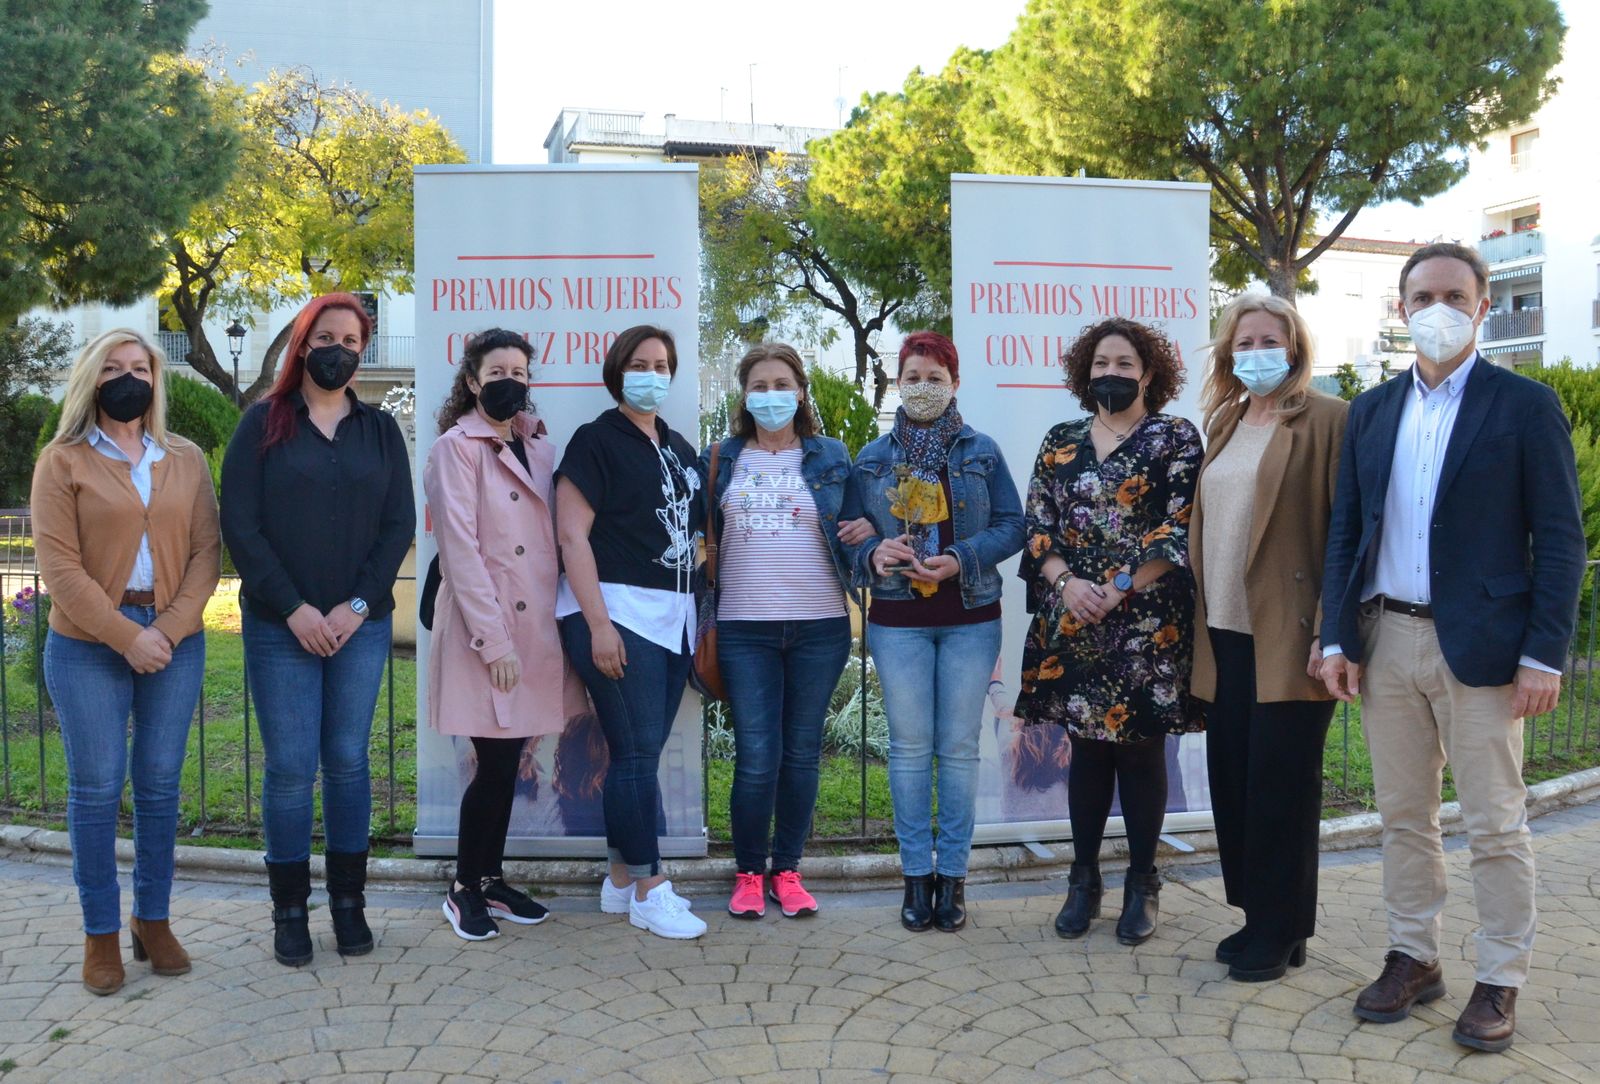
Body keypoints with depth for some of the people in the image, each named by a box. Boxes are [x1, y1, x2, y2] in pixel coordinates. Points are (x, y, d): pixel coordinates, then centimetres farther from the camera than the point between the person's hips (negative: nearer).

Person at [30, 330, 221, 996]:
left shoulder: (186, 461, 9)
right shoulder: (63, 461, 1)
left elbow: (207, 551, 3)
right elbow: (59, 566, -7)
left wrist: (170, 628, -10)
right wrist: (125, 636, -13)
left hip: (175, 642, 2)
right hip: (88, 646, -2)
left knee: (160, 785, 7)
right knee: (96, 789, 2)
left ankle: (154, 920, 20)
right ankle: (101, 935, 13)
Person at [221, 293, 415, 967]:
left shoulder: (380, 430, 9)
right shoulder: (263, 423, 4)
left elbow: (400, 524, 3)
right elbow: (239, 524, -3)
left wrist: (358, 606, -8)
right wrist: (294, 609, -11)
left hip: (362, 625, 2)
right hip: (279, 626, -1)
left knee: (348, 760, 6)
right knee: (290, 766, 0)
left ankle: (348, 900, 17)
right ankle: (289, 910, 13)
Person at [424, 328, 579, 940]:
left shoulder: (539, 449, 13)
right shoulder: (456, 448, -5)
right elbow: (460, 548, -12)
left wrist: (549, 629, 7)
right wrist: (494, 639, -16)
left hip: (533, 628, 6)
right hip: (481, 630, -6)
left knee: (508, 763, 10)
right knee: (495, 764, -4)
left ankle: (492, 879, 24)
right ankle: (465, 888, 13)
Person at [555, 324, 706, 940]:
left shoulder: (679, 449, 17)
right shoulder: (597, 440, -4)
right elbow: (572, 535, -10)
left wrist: (699, 615, 14)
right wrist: (598, 623, -17)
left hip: (673, 617, 7)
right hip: (617, 613, -7)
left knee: (641, 753, 10)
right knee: (637, 752, -5)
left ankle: (621, 881, 19)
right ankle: (649, 893, 4)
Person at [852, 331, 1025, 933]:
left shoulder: (981, 451, 5)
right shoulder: (873, 459, 9)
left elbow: (1011, 524, 0)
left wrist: (959, 560, -16)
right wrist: (873, 554, -15)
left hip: (970, 618, -1)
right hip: (897, 619, 1)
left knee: (959, 747, 3)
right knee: (909, 745, 3)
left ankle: (952, 874, 14)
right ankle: (916, 873, 14)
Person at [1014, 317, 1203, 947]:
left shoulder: (1176, 439, 1)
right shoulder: (1060, 442, 11)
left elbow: (1181, 529, -7)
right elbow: (1037, 526, 7)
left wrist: (1122, 587, -14)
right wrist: (1065, 582, -10)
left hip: (1148, 623, -3)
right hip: (1071, 622, 3)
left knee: (1140, 749, 4)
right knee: (1086, 747, 9)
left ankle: (1142, 883, 19)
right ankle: (1084, 879, 21)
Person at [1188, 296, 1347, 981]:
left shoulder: (1326, 420, -6)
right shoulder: (1222, 423, 15)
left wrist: (1329, 633, -16)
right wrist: (1201, 622, 14)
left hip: (1288, 638, -6)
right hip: (1226, 634, 7)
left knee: (1280, 787, 1)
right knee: (1232, 781, 11)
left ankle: (1282, 933, 15)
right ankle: (1254, 916, 26)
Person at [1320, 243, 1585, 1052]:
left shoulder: (1525, 406, -3)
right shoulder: (1371, 410, 10)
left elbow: (1559, 538, -5)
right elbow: (1345, 529, 10)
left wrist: (1544, 654, -11)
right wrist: (1336, 637, 3)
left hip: (1479, 646, -4)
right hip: (1384, 640, 4)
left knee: (1495, 825, 5)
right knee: (1403, 815, 13)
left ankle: (1500, 981, 19)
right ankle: (1412, 958, 27)